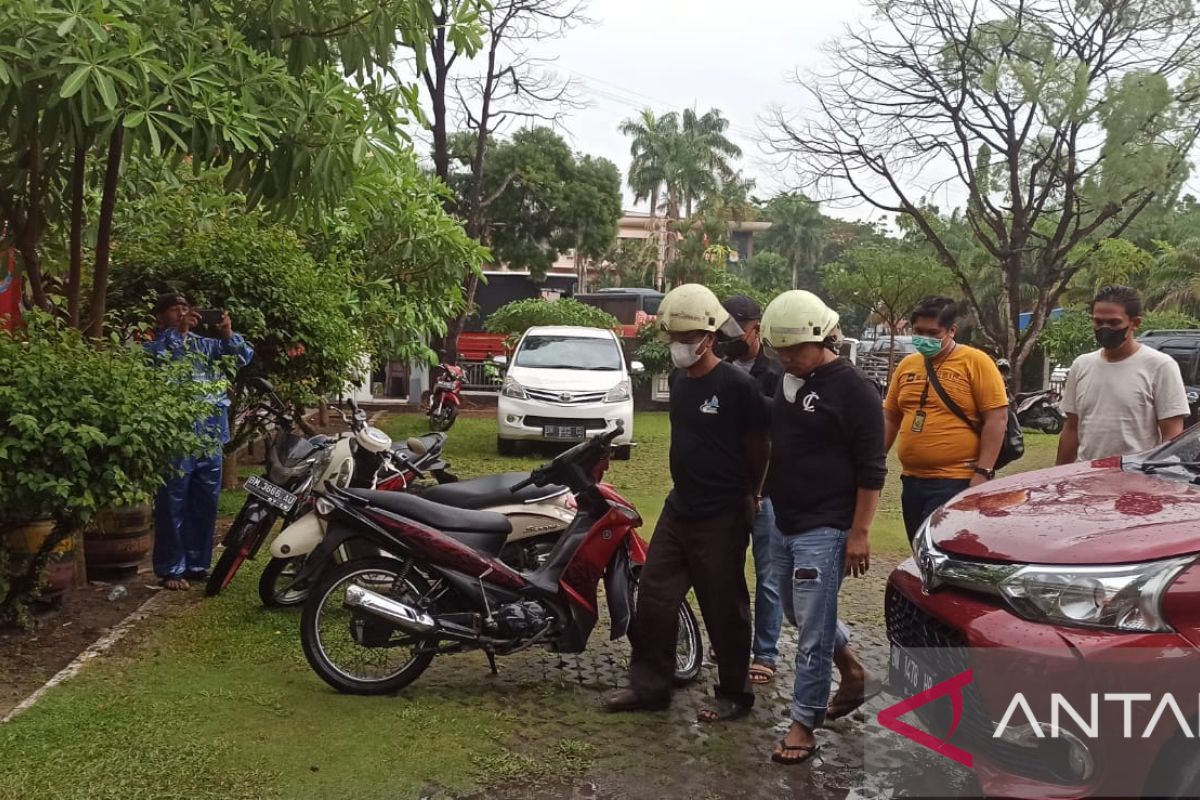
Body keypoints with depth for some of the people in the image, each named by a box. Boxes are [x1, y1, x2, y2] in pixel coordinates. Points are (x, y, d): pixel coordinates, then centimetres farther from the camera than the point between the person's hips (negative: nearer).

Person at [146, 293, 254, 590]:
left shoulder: (205, 345, 15)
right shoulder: (154, 346, 2)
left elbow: (244, 356, 9)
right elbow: (156, 357, -21)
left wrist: (228, 334, -7)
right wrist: (178, 330, -24)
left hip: (211, 439, 5)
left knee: (205, 507, 12)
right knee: (173, 508, 0)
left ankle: (197, 565, 23)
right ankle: (170, 570, 9)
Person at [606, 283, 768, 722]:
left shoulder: (736, 385, -16)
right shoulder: (678, 379, 8)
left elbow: (759, 448, -8)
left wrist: (747, 498, 2)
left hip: (721, 518, -7)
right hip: (679, 507, 8)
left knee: (724, 609, 4)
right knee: (654, 596, 9)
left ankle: (735, 694, 21)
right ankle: (649, 686, 22)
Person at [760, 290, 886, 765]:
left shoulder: (852, 389, -14)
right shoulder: (788, 380, 9)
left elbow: (871, 469, -15)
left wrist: (859, 532, -17)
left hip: (824, 529, -8)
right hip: (785, 524, 9)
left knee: (813, 630, -3)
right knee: (799, 614, 20)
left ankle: (803, 726, 9)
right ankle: (856, 676, 41)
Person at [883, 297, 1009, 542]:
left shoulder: (975, 362, -6)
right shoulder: (906, 365, 12)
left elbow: (997, 418, -9)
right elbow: (890, 418, 18)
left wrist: (983, 472, -15)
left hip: (956, 482, -6)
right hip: (911, 480, 7)